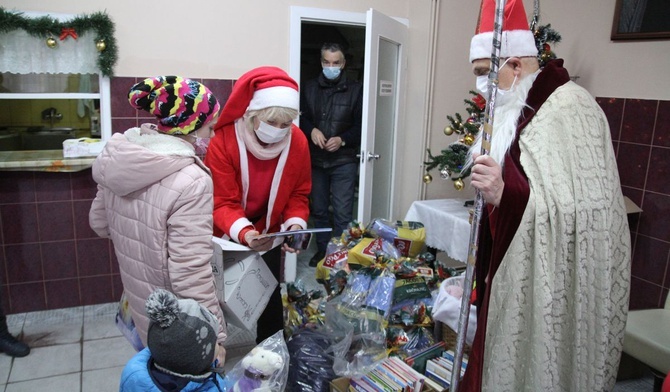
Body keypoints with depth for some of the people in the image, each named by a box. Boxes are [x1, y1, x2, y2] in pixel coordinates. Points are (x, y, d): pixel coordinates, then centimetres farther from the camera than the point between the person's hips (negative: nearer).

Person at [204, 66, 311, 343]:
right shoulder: (223, 142, -25)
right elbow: (221, 202, -25)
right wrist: (242, 232, -43)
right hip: (226, 237, -3)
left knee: (269, 295, 13)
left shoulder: (297, 142, -14)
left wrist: (296, 223, -23)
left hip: (268, 236, 3)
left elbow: (299, 193, -4)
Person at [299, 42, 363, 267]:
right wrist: (312, 130, -12)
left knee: (343, 213, -5)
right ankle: (322, 250, 27)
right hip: (316, 160, 3)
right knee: (319, 210, 13)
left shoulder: (355, 90, 1)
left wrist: (343, 140, -17)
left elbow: (361, 126, 0)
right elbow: (302, 119, 9)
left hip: (344, 161, -3)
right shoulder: (310, 88, 8)